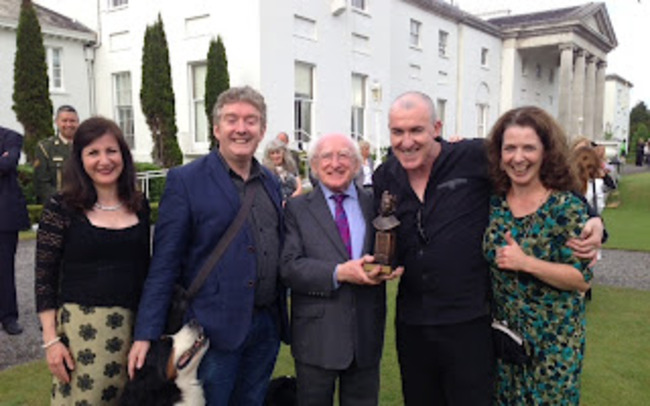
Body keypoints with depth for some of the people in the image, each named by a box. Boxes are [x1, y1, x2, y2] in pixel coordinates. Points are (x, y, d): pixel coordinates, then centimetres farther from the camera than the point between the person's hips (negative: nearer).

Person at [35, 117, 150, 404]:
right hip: (82, 325, -3)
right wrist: (51, 340, -7)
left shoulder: (139, 205, 5)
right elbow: (45, 278, -3)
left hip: (134, 324, 4)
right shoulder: (61, 207, -5)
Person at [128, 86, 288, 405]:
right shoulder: (185, 181, -8)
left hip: (267, 327, 6)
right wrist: (145, 334, -12)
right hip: (215, 330, -5)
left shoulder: (271, 182, 9)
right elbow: (164, 265, -10)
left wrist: (280, 317, 12)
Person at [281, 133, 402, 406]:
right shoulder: (297, 209, -1)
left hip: (367, 333, 3)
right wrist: (338, 273, -22)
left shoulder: (374, 205, 7)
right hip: (317, 336, -2)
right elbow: (289, 267, -11)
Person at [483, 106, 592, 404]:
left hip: (553, 340, -3)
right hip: (502, 332, 4)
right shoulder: (493, 201, -2)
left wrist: (526, 263, -26)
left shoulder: (567, 207, -13)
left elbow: (582, 279, -13)